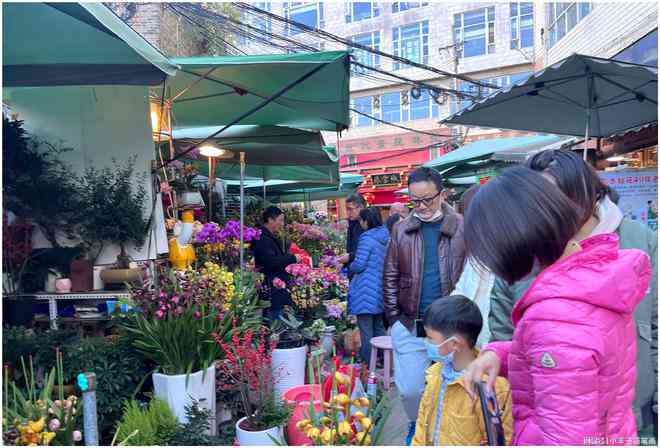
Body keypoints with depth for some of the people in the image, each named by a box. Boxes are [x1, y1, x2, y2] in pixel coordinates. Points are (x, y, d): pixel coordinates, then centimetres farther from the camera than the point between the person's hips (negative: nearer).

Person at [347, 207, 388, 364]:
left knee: (366, 329, 1)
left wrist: (350, 267, 3)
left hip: (366, 290, -8)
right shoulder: (385, 237, 7)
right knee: (379, 326, 19)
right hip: (380, 290, 8)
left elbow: (359, 265, -17)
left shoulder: (367, 238, -16)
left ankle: (368, 362, 8)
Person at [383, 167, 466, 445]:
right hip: (409, 325, 2)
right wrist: (394, 318, 2)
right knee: (409, 389, 8)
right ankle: (417, 424, 38)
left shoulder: (462, 228, -4)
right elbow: (390, 277, 7)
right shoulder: (401, 230, 3)